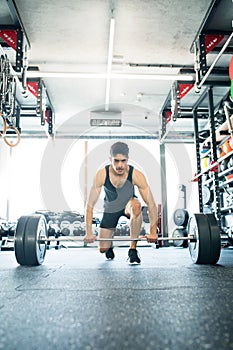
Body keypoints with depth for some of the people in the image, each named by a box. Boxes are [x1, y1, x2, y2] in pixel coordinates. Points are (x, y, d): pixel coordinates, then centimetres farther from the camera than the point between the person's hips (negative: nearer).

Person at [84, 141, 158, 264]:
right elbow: (90, 204, -24)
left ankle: (133, 249, -24)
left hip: (128, 205, -1)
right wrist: (89, 232, -27)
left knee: (136, 206, -39)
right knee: (102, 249, -3)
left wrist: (153, 232, -30)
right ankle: (110, 246, 37)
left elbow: (151, 204, -26)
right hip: (110, 209, 1)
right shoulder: (101, 175, -29)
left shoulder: (136, 175, -30)